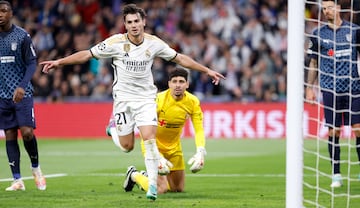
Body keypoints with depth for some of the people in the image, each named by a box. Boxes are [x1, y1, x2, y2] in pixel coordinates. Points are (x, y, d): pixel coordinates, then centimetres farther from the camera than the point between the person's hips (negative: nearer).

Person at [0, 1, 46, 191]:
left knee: (27, 132, -13)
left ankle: (35, 168, 13)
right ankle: (17, 181, 3)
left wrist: (22, 86, -19)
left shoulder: (22, 36, -4)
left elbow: (31, 64, -5)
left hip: (22, 94, -3)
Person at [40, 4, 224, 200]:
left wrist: (207, 70, 8)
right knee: (126, 146, 1)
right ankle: (114, 127, 36)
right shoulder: (116, 42, -12)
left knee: (149, 140, -16)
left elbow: (180, 59, 7)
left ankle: (152, 184, -10)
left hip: (146, 97, 1)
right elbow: (87, 54, -6)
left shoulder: (154, 43, -5)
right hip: (123, 97, -1)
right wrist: (59, 62, -12)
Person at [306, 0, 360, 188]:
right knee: (333, 132, 0)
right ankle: (336, 174, 8)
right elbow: (314, 63, 13)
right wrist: (309, 87, 9)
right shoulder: (318, 34, 6)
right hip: (330, 90, 0)